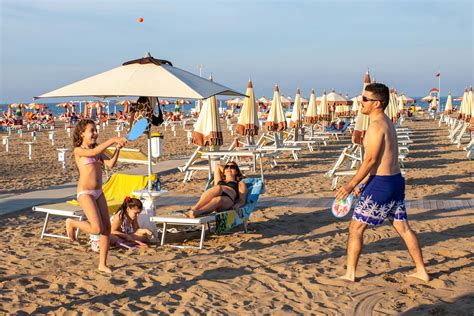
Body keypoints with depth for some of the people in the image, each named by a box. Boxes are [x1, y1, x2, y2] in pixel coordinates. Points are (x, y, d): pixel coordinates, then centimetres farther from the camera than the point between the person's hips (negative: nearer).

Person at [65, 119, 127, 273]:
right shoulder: (78, 150, -7)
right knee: (97, 229, -16)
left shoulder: (97, 149, 12)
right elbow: (94, 152, -25)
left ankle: (102, 264, 16)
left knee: (107, 227, 5)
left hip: (99, 192, 7)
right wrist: (112, 140, -27)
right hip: (85, 193, -7)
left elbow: (110, 164, 1)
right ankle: (72, 223, 14)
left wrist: (117, 149, -13)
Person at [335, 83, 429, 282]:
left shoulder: (376, 125, -16)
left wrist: (351, 185, -12)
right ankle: (421, 271, 24)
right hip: (396, 181, 10)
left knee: (355, 228, 1)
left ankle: (350, 274, 7)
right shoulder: (387, 122, 14)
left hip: (381, 184, -10)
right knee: (402, 227, 17)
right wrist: (362, 184, 22)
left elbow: (370, 160, -18)